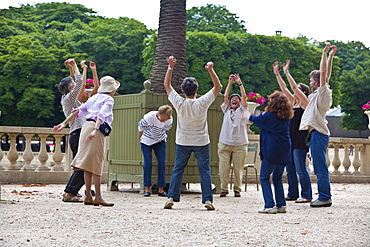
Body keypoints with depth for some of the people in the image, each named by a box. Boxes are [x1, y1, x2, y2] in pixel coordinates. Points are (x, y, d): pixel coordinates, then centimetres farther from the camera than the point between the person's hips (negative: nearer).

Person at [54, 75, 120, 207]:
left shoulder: (94, 98, 23)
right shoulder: (108, 99, 2)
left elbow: (78, 111, 17)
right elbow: (102, 115, -16)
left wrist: (64, 123, 16)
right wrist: (95, 130, -28)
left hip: (86, 126, 7)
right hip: (96, 129, -7)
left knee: (89, 164, 7)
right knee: (96, 163, -7)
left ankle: (88, 196, 7)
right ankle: (98, 197, -7)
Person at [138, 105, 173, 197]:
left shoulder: (169, 120, -18)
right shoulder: (149, 117, -29)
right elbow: (140, 127, -10)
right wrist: (140, 138, 5)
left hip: (160, 142, 3)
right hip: (146, 142, -3)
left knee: (162, 163, -6)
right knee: (147, 163, -9)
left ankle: (161, 189, 0)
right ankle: (147, 189, -3)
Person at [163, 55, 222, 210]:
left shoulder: (179, 103, -11)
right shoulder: (202, 103, -14)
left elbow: (167, 85, 1)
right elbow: (218, 87, -3)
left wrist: (170, 67, 0)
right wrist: (211, 70, -8)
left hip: (183, 143, 1)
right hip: (201, 142, -1)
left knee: (177, 170, 8)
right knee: (205, 171, 4)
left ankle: (171, 198, 4)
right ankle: (208, 200, 0)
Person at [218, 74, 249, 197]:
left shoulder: (242, 111, 11)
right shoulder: (227, 110, 16)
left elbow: (244, 97, -1)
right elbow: (225, 96, 7)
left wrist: (240, 83, -5)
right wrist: (230, 82, 2)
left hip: (240, 144, -1)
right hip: (225, 143, 1)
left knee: (238, 169, 0)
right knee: (224, 168, -3)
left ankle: (237, 189, 11)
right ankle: (224, 189, 7)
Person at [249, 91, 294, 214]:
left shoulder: (269, 116, -9)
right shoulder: (286, 118, 7)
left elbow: (257, 120, 8)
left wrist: (250, 116, 29)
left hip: (271, 151, -6)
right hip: (284, 152, 6)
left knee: (264, 178, 1)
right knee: (277, 178, 18)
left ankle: (270, 205, -9)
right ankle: (281, 205, 13)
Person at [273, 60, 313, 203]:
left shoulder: (305, 103, -4)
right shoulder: (294, 103, 16)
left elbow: (294, 87, -12)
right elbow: (284, 89, 17)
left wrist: (286, 72, -8)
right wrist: (277, 74, 14)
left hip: (300, 141, -9)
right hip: (290, 140, 9)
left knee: (300, 169, -8)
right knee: (290, 169, 10)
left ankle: (306, 195, -3)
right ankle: (292, 194, 16)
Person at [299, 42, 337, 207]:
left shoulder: (322, 93, -7)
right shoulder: (318, 94, 15)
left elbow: (324, 73, -15)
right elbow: (327, 74, 20)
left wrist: (325, 53, -9)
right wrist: (330, 56, 28)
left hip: (318, 134, -10)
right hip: (316, 134, 10)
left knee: (321, 168, -9)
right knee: (319, 169, 11)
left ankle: (324, 197, -7)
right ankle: (324, 197, 14)